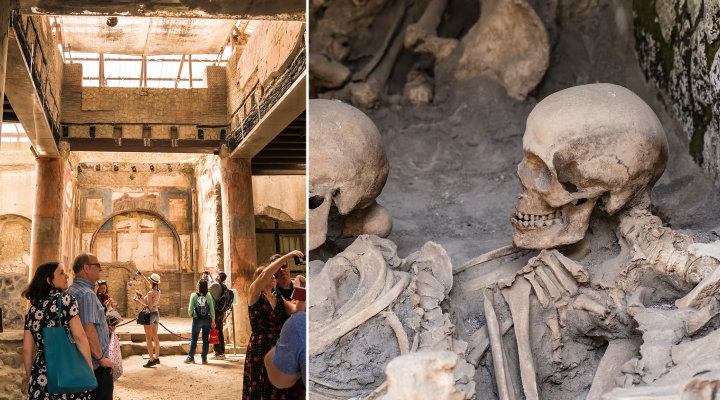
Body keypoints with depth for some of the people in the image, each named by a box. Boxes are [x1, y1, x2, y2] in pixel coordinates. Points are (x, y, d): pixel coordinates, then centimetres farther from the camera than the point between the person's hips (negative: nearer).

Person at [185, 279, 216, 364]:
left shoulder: (194, 295, -9)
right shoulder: (208, 296, -4)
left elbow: (191, 308, -7)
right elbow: (212, 309, -2)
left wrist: (190, 314, 16)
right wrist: (213, 321, 6)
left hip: (197, 319, -1)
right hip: (207, 319, 1)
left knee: (193, 339, 9)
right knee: (206, 339, 8)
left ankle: (191, 357, 11)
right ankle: (204, 358, 9)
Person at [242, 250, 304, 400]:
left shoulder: (279, 300, 14)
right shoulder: (254, 295, -2)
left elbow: (296, 309, -4)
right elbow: (265, 274, -20)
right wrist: (287, 256, -20)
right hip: (259, 352, -5)